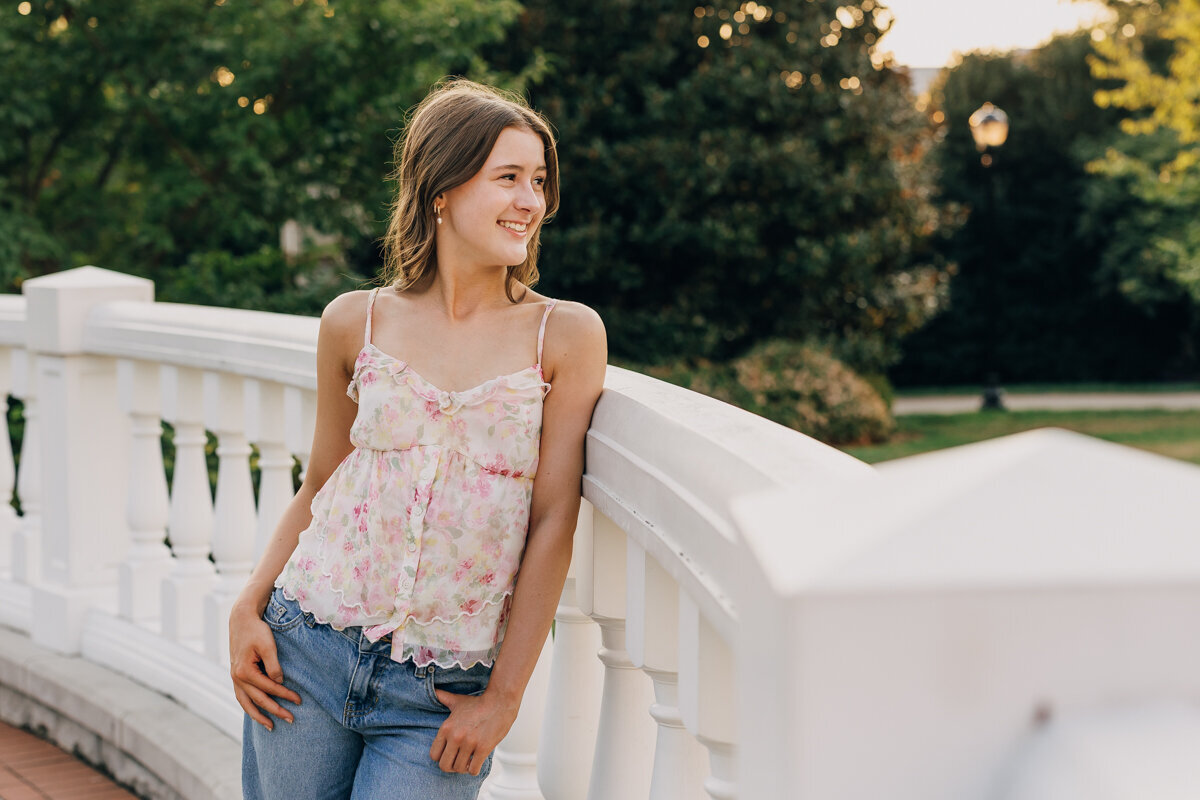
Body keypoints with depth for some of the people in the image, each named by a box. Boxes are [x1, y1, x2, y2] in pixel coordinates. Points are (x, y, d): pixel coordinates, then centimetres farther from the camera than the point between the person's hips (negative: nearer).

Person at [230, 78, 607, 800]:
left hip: (444, 694, -2)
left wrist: (504, 696, -7)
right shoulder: (356, 323, 2)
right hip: (309, 650, 2)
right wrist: (248, 610, 0)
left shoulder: (566, 335, -5)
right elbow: (320, 488, 12)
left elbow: (553, 524, -5)